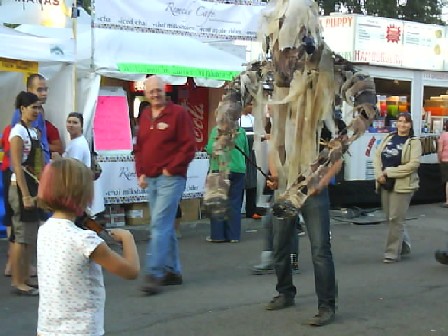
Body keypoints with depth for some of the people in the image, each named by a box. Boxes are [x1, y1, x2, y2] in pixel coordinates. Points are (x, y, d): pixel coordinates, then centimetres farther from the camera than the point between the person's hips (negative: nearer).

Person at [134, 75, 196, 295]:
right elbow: (138, 148, 19)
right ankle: (173, 271, 22)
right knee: (165, 226, 13)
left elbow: (189, 146, -9)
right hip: (150, 179, 7)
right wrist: (140, 173, 7)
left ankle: (154, 275, -14)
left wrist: (171, 168, -12)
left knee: (159, 225, -14)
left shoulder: (178, 113, -6)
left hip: (170, 178, -7)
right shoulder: (144, 116, 13)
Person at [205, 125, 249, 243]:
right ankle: (233, 235, 9)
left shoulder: (217, 130, -8)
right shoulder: (241, 131, 2)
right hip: (238, 170, 3)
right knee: (235, 203, 7)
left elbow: (210, 149, -13)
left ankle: (218, 235, 6)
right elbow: (246, 152, 10)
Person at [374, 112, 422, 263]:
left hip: (402, 185, -6)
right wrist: (379, 174, -7)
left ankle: (392, 252, 2)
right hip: (385, 184, 6)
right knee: (390, 218, 12)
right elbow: (377, 156, 10)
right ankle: (404, 246, 30)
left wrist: (389, 172, -16)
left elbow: (413, 164, -15)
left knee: (396, 219, -6)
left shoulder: (414, 142, -5)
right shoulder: (388, 138, 12)